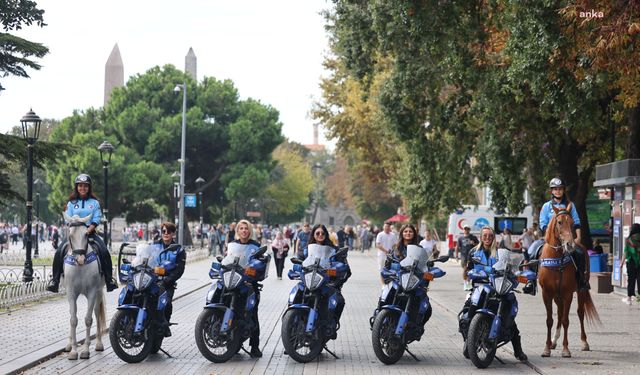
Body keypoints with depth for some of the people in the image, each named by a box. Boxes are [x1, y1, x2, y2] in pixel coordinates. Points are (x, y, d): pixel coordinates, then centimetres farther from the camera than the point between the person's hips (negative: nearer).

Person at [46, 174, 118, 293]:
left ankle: (109, 279, -17)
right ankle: (55, 279, -13)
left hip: (90, 233, -1)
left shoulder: (94, 203, 9)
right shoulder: (71, 203, 12)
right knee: (59, 252, -21)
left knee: (104, 252, -24)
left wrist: (88, 230, -16)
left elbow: (96, 220, 0)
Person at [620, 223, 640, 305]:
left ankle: (629, 297, 9)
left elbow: (626, 252, -4)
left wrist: (622, 263, 3)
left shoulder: (629, 240, -6)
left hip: (631, 262, -1)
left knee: (631, 280, 6)